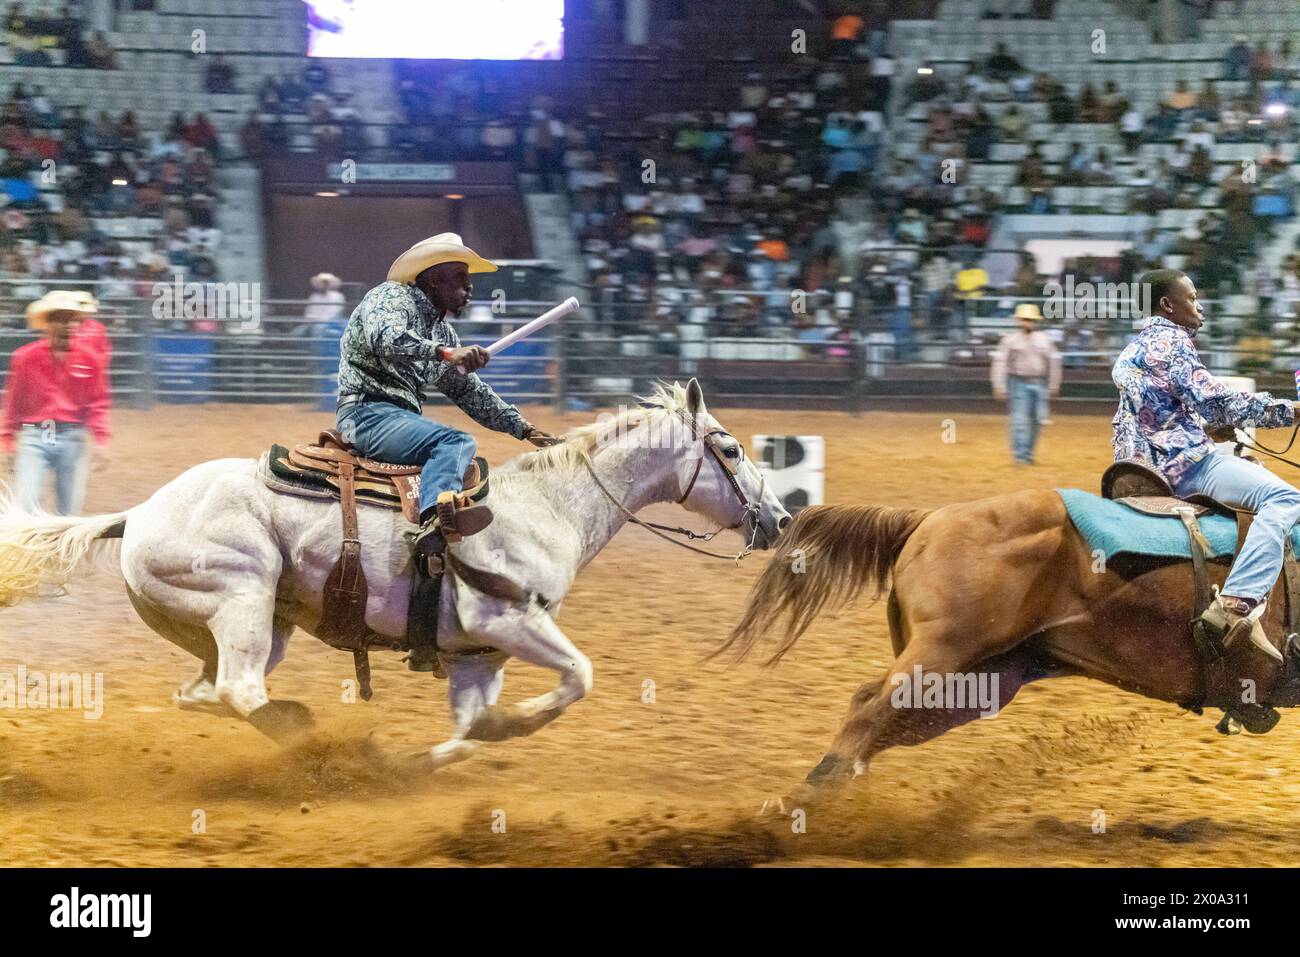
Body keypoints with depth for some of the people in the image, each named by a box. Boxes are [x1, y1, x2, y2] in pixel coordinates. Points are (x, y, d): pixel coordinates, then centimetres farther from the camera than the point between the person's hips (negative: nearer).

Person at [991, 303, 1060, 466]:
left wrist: (1054, 385, 14)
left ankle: (1028, 453, 20)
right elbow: (1000, 362, -7)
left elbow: (1054, 360, 15)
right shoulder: (1010, 340, -3)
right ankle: (1020, 454, -11)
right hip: (1019, 383, -4)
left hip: (1039, 384, 4)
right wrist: (999, 386, -14)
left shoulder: (1044, 339, 7)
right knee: (1020, 419, -11)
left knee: (1036, 420, 6)